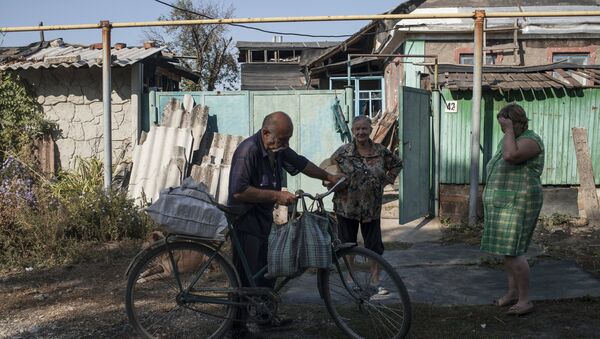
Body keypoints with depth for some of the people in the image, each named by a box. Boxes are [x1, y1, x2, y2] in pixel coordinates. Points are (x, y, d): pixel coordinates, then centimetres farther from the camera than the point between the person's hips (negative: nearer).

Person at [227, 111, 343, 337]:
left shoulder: (278, 149, 3)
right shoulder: (248, 150, -23)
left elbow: (301, 163, 20)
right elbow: (239, 192, -29)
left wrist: (328, 177, 27)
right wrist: (277, 195, -26)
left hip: (264, 219, 9)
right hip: (245, 221, -9)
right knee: (246, 276, -5)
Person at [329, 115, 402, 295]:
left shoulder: (381, 152, -1)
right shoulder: (343, 152, -7)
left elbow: (397, 163, 15)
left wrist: (386, 180, 6)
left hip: (372, 208, 1)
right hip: (347, 207, -1)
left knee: (374, 246, 5)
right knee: (348, 244, 11)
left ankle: (375, 280, 18)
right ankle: (350, 278, 27)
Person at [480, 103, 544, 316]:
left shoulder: (530, 140, -13)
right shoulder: (507, 140, 15)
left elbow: (510, 156, -33)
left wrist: (510, 129, -21)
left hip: (517, 205, -9)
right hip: (503, 204, 9)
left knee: (513, 252, -11)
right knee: (506, 250, 12)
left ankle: (525, 300, -2)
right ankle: (512, 292, 22)